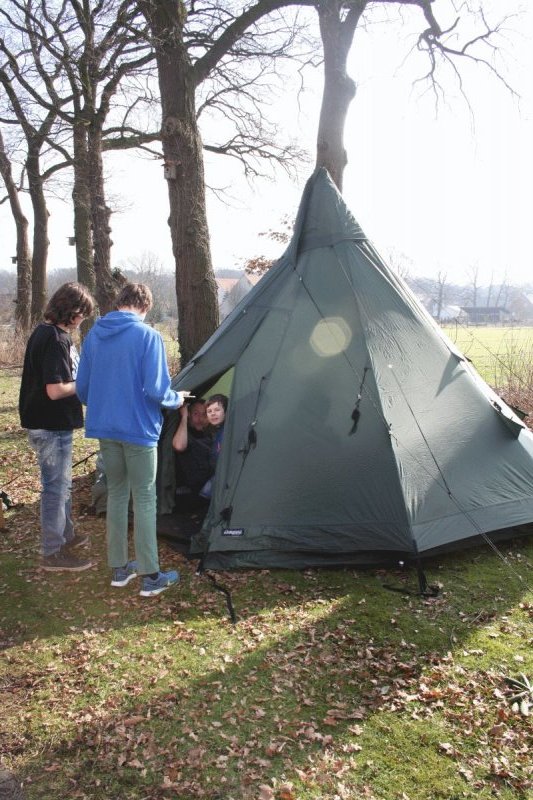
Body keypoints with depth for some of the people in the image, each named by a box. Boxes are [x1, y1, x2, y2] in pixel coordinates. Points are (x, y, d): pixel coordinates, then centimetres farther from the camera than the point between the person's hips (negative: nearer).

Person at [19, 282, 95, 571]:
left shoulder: (43, 331, 9)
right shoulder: (56, 340, -22)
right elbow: (55, 390, -26)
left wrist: (80, 380, 8)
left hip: (43, 422, 10)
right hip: (52, 427, -10)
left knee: (61, 483, 22)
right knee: (56, 486, 1)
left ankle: (65, 535, 37)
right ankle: (54, 553, 13)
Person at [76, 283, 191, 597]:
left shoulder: (94, 335, 5)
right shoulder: (148, 336, -13)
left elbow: (82, 387, 10)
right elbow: (156, 390, -17)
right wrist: (177, 399, 3)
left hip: (104, 429, 6)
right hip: (138, 429, -6)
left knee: (117, 493, 17)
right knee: (144, 499, 3)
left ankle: (119, 568, 25)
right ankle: (150, 576, 10)